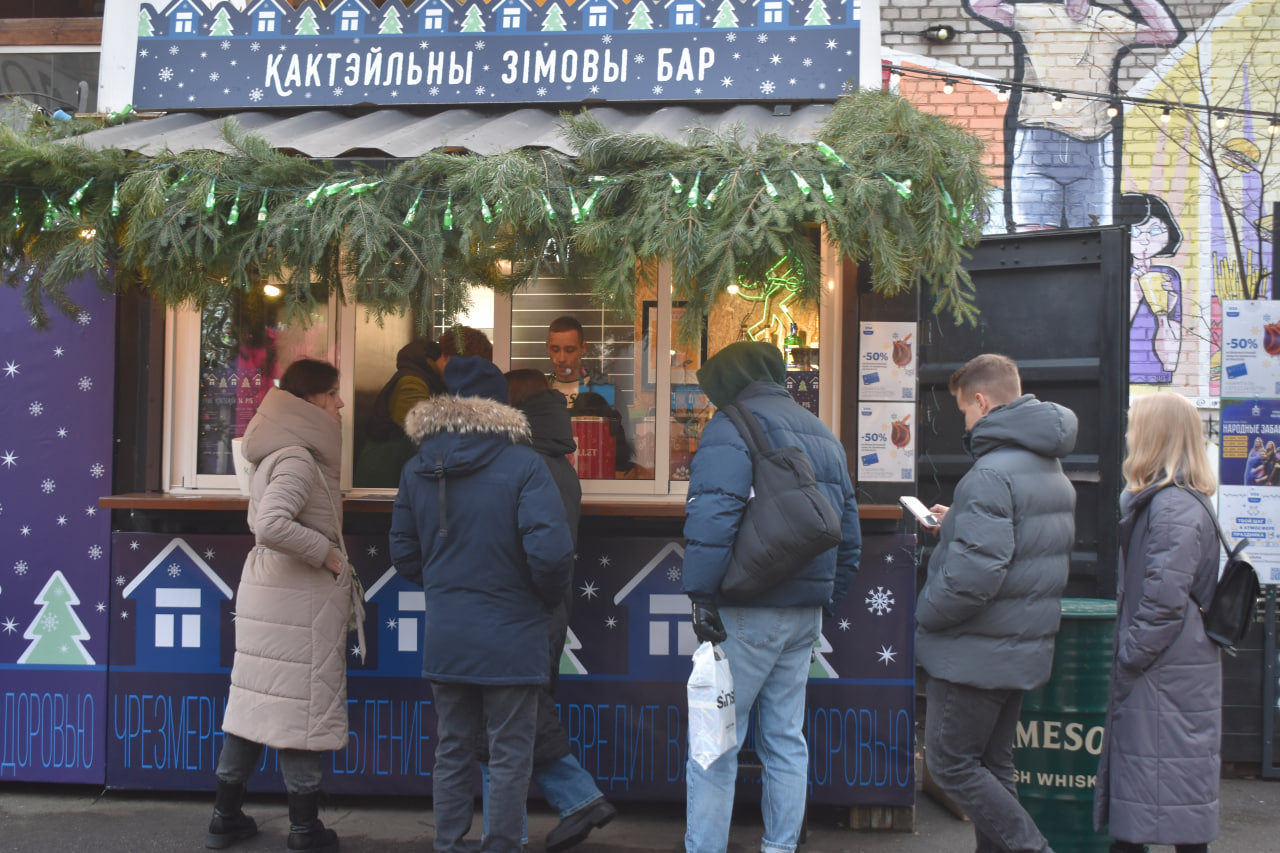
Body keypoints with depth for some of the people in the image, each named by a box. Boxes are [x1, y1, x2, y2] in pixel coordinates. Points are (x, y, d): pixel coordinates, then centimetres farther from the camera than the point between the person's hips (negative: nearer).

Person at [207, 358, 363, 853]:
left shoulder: (277, 455, 13)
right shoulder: (298, 460, -18)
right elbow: (271, 525, -31)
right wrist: (327, 554, -19)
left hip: (264, 590, 9)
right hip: (298, 602, -9)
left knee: (255, 700, 14)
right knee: (302, 706, 1)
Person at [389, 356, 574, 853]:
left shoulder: (417, 469, 1)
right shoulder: (523, 465, -14)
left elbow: (404, 555, 7)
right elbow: (550, 551, -22)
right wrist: (549, 599, -2)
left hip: (445, 639, 5)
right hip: (511, 640, -4)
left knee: (452, 752, 16)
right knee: (510, 757, 7)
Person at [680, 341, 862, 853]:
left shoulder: (732, 427, -8)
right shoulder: (823, 436, 18)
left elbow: (712, 515, -22)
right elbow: (849, 532, 21)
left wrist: (702, 595, -19)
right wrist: (825, 601, 23)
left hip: (747, 613, -8)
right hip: (805, 611, 8)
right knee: (786, 739, 14)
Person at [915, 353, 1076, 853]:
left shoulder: (992, 473, -21)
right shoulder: (1053, 469, 11)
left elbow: (975, 572, -29)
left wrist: (926, 614, -14)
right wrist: (957, 523, 18)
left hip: (977, 653, -9)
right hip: (1027, 648, 9)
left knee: (951, 766, 1)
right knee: (993, 765, 16)